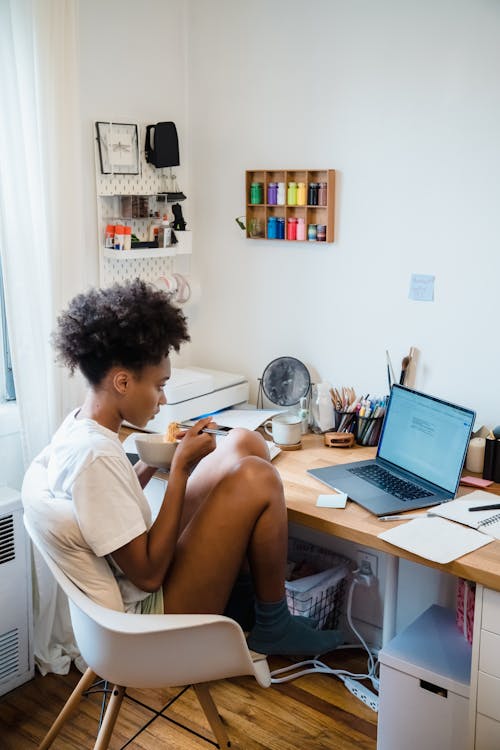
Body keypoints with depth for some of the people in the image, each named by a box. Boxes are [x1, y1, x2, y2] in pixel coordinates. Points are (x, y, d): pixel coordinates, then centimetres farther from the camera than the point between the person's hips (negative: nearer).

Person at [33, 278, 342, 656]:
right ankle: (273, 627, 1)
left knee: (244, 442, 4)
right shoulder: (96, 455, -28)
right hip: (153, 614, -10)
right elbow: (148, 575, -25)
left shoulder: (79, 424, 1)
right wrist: (180, 467, -21)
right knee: (257, 478, -20)